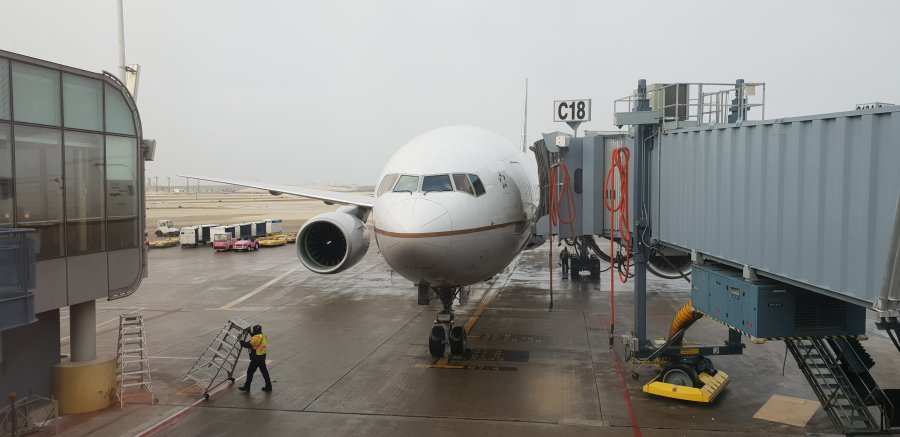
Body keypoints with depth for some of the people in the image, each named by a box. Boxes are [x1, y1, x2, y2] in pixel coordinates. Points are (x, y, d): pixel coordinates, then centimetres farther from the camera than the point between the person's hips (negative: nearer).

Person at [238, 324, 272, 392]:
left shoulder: (256, 338, -21)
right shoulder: (263, 336, 7)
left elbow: (248, 345, -21)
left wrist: (241, 341, -8)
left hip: (256, 357, -9)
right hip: (262, 356, 9)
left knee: (250, 371, 4)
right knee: (264, 371, 14)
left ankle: (247, 387, 13)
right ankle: (268, 386, 19)